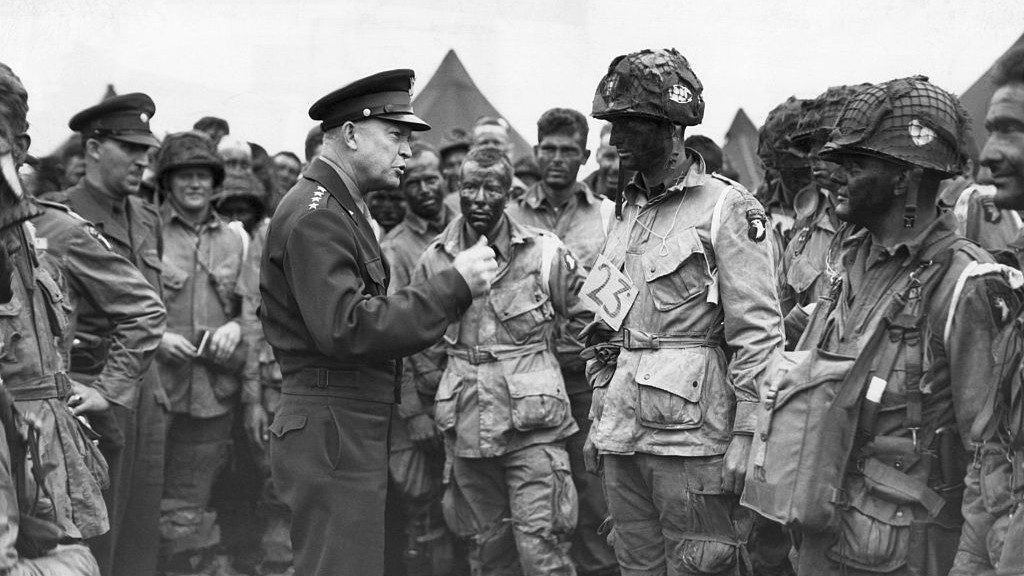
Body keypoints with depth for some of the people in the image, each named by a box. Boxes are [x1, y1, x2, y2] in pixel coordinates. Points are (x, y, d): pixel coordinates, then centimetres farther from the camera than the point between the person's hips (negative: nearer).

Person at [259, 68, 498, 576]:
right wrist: (454, 284, -21)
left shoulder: (342, 210, 20)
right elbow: (347, 330, -24)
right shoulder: (314, 215, -14)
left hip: (355, 433, 11)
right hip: (331, 434, -11)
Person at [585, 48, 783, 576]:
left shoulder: (727, 209, -7)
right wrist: (598, 418, 19)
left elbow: (759, 331, -12)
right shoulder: (625, 212, 15)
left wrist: (745, 436, -16)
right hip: (622, 438, 7)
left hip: (691, 434, -7)